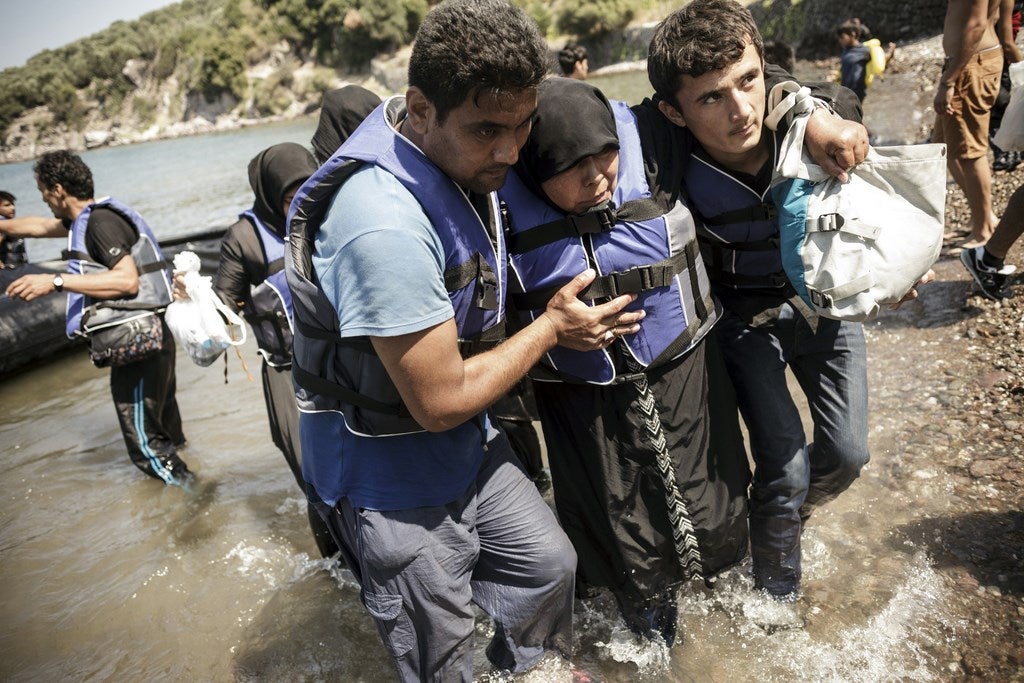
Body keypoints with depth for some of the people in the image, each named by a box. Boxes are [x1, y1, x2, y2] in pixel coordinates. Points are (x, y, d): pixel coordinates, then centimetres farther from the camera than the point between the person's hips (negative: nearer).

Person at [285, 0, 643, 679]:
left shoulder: (463, 154, -6)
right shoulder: (385, 224, -35)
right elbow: (442, 401, -26)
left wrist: (558, 325, -3)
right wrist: (552, 327, -14)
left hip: (469, 445, 8)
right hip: (392, 480, -8)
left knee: (548, 562, 23)